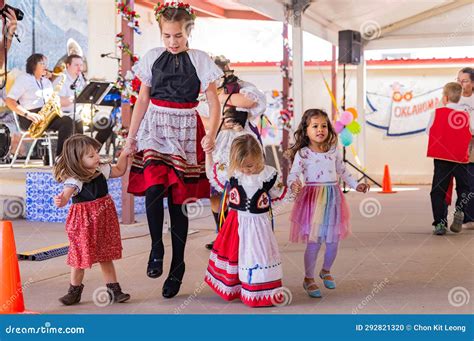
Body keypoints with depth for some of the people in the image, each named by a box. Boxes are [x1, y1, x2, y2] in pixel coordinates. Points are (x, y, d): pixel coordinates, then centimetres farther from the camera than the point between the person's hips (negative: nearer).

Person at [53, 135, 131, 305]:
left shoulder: (101, 170, -2)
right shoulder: (74, 180, -23)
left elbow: (119, 170, 18)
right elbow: (66, 194, -41)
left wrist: (124, 154, 8)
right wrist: (61, 200, -63)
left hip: (104, 219, 5)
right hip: (84, 222, -5)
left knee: (105, 256, 12)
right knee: (80, 258, 5)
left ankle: (114, 290, 20)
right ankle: (74, 291, 24)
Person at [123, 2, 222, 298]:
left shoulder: (199, 59, 0)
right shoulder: (153, 57, 6)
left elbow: (213, 100, -4)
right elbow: (142, 99, 11)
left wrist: (212, 133, -20)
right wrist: (131, 136, 10)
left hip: (185, 130, -1)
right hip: (155, 127, 2)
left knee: (178, 200, 2)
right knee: (154, 188, -21)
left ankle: (177, 267, 12)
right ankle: (157, 248, 1)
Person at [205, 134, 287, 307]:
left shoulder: (269, 174, -11)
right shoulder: (231, 173, -9)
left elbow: (277, 195, 5)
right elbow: (211, 173, 9)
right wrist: (208, 153, 1)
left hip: (258, 224, -2)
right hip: (236, 223, 2)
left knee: (258, 256, 2)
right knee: (232, 254, 12)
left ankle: (262, 293, 15)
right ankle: (231, 288, 31)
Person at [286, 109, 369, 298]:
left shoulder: (334, 151, 8)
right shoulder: (302, 154, -6)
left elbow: (343, 171, 19)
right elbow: (293, 174, -13)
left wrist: (356, 185, 12)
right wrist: (294, 185, -34)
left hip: (333, 197, 5)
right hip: (312, 198, -4)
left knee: (333, 240, 8)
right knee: (314, 241, -4)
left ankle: (326, 271, 34)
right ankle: (309, 279, 13)